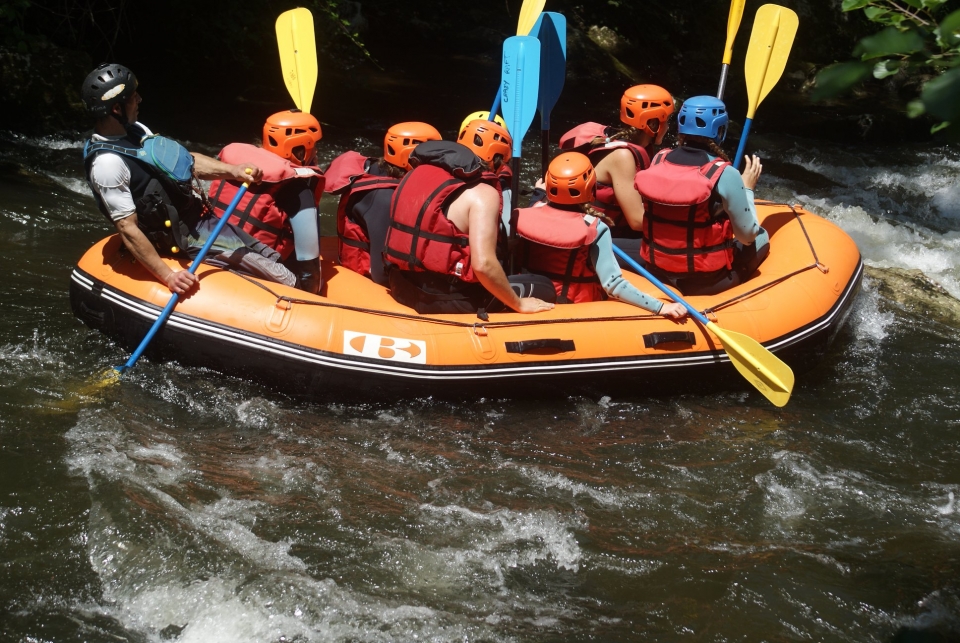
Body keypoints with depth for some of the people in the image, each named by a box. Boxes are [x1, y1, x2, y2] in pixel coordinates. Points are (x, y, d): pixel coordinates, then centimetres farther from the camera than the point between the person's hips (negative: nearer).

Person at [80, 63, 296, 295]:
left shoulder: (134, 130, 5)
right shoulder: (108, 163, -22)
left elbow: (186, 161, 12)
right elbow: (128, 228, -22)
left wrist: (231, 170, -4)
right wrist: (168, 276, -24)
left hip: (198, 215, 9)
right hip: (184, 236, -9)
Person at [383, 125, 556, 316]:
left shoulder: (418, 172, 8)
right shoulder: (481, 193, -15)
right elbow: (483, 265, -24)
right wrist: (519, 304, -11)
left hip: (403, 286, 8)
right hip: (445, 297, -8)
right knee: (543, 288, 6)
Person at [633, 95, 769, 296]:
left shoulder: (658, 161, -4)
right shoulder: (725, 174, -18)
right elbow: (748, 236, -10)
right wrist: (747, 188, 3)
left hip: (656, 272, 5)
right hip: (705, 282, -5)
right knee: (761, 237, 19)